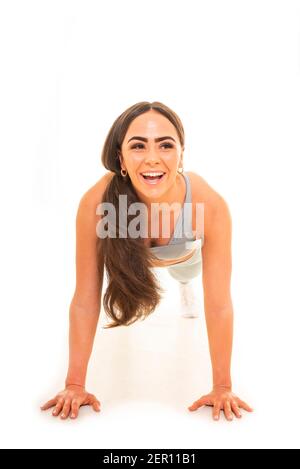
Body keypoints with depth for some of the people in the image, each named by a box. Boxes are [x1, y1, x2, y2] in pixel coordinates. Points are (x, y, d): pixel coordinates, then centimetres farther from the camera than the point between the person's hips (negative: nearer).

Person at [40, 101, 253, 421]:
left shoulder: (210, 205, -45)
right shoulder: (95, 203, -44)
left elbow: (219, 304, -36)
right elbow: (85, 300, -34)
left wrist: (222, 387, -29)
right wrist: (75, 384, -29)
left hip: (184, 255, 1)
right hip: (132, 254, -1)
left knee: (187, 275, 36)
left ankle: (185, 287, 73)